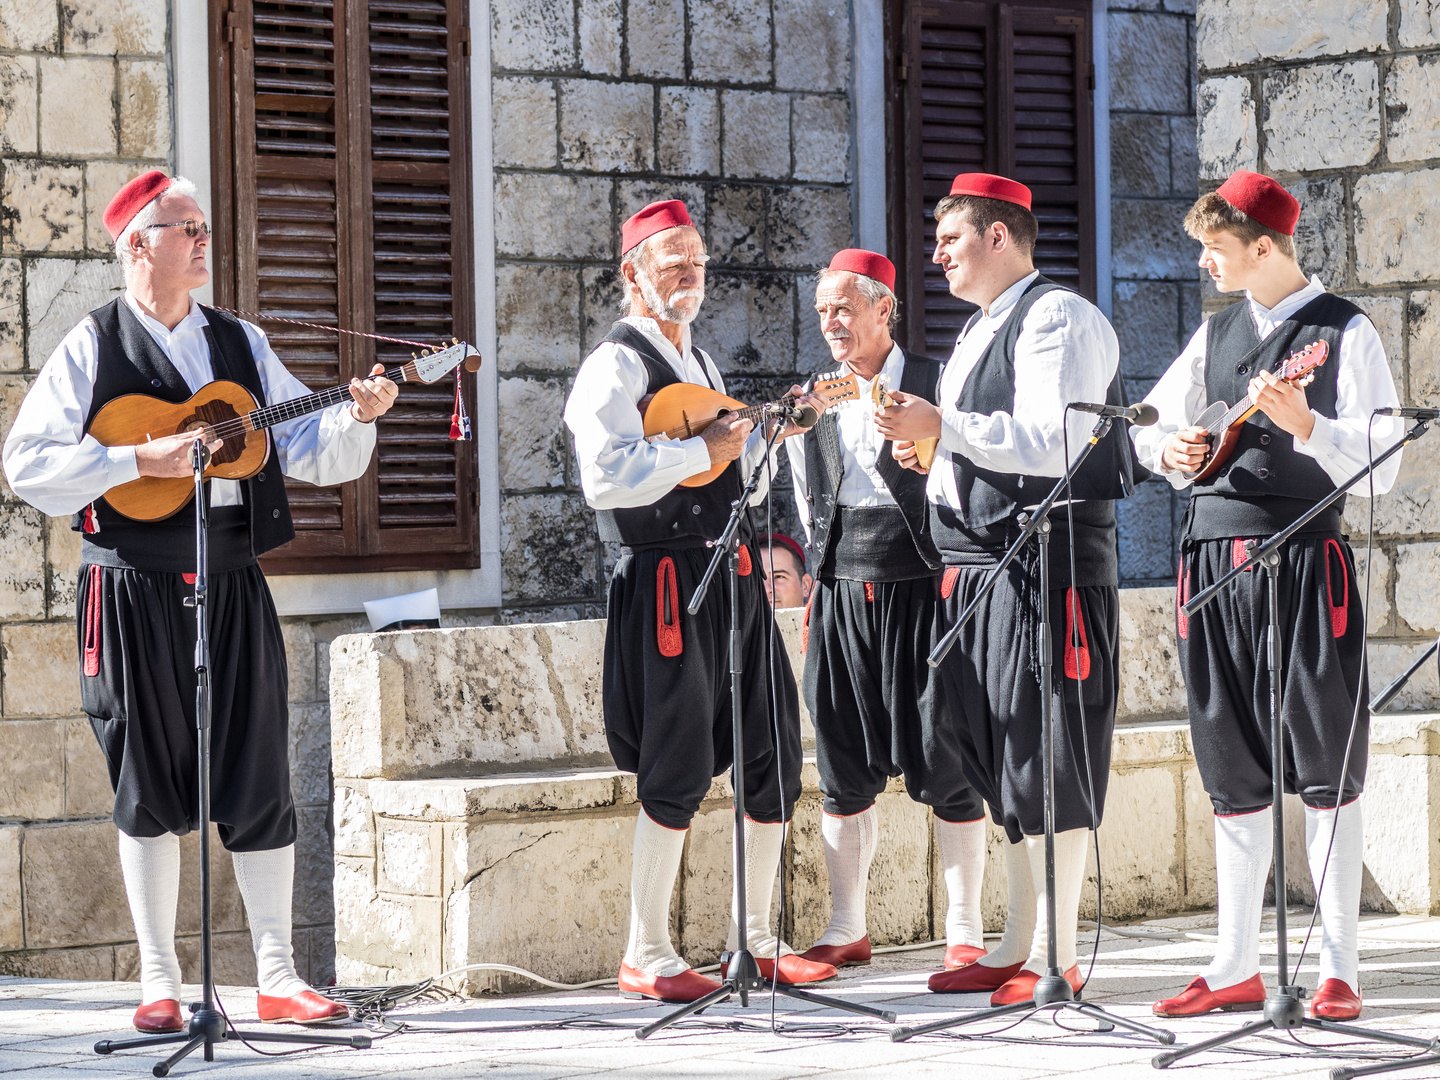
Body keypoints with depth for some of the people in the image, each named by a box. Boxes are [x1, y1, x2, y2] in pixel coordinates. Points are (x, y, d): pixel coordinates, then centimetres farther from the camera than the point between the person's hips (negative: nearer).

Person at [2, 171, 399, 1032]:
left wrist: (357, 417, -12)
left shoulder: (240, 344, 12)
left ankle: (278, 976, 7)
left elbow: (307, 451, 8)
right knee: (149, 783, 3)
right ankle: (160, 982, 10)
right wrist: (138, 459, -16)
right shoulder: (93, 348, 0)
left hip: (233, 584, 3)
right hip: (136, 591, -3)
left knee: (259, 779, 1)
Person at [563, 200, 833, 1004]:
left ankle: (756, 940, 20)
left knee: (774, 755, 8)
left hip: (735, 576, 9)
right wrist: (703, 448, -19)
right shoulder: (616, 367, -7)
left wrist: (773, 433, 12)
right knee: (680, 773, -6)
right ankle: (647, 958, 3)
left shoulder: (700, 363, 21)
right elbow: (606, 479, -23)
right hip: (670, 582, -8)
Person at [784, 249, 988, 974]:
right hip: (840, 596, 4)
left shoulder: (937, 386, 1)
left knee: (946, 765, -3)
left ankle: (965, 931, 4)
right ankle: (847, 929, 15)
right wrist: (819, 579, 15)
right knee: (844, 770, 6)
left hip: (920, 586, -4)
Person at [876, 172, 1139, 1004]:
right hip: (981, 561, 10)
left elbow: (1053, 445, -21)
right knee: (1000, 757, 12)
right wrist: (930, 452, 10)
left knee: (1048, 756, -7)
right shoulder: (978, 332, 21)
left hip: (1048, 557, -10)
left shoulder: (1059, 320, -10)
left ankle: (1058, 957, -3)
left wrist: (943, 425, -21)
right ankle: (1019, 945, 20)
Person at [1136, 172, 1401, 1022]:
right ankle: (1238, 966, 15)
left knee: (1327, 770, -2)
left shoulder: (1344, 333, -4)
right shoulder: (1217, 333, 15)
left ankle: (1339, 968, 3)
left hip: (1304, 556, -6)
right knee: (1234, 774, 9)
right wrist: (1172, 451, 1)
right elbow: (1152, 426, 23)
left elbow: (1382, 465, -11)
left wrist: (1304, 424, -26)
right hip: (1214, 557, 6)